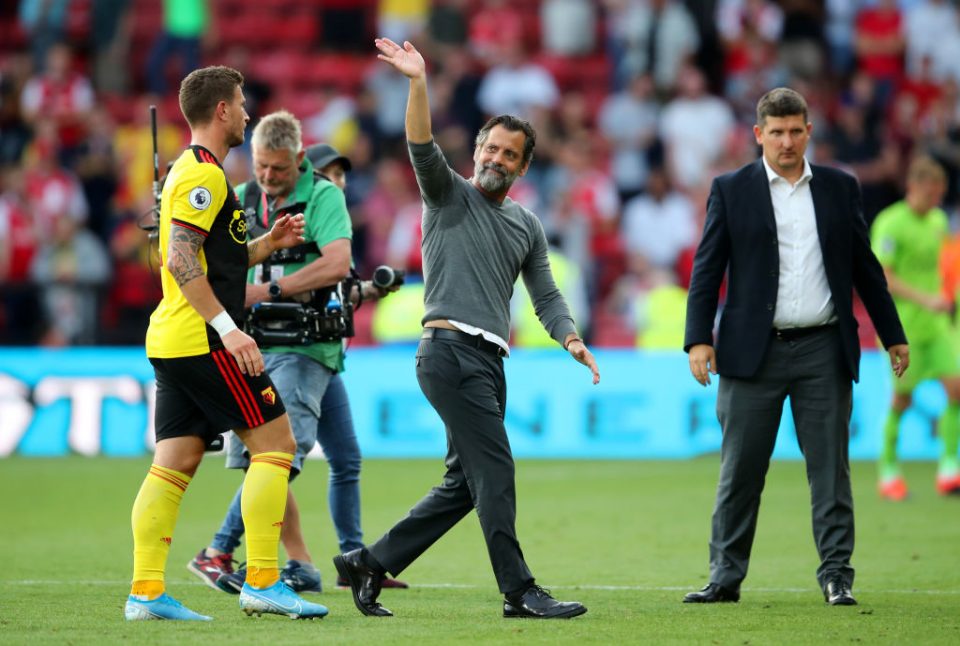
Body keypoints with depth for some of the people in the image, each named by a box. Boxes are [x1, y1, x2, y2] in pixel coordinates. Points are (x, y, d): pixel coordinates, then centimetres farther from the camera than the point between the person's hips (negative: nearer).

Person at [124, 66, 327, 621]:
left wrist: (268, 243, 18)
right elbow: (181, 261, -20)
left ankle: (146, 591, 1)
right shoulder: (203, 175, -11)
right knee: (275, 441, -6)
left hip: (172, 344, 10)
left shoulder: (191, 172, 21)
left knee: (175, 463, 6)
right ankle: (263, 581, -10)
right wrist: (228, 329, -23)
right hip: (203, 341, -10)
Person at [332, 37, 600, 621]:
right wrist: (419, 82, -28)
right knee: (494, 471, -13)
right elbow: (422, 147, -13)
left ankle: (370, 563, 15)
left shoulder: (528, 225, 20)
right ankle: (519, 591, -14)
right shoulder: (448, 195, 5)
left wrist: (571, 339, -2)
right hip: (450, 348, -7)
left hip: (489, 361, 7)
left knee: (464, 485, 8)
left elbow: (546, 295, 17)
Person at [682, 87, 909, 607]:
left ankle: (836, 577, 5)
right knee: (739, 472, 1)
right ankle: (725, 577, 8)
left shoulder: (839, 188, 10)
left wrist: (893, 335, 14)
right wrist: (698, 339, -8)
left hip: (823, 350, 1)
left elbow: (865, 267, 15)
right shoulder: (731, 190, 4)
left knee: (830, 468, 1)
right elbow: (707, 269, 1)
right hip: (754, 351, -1)